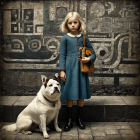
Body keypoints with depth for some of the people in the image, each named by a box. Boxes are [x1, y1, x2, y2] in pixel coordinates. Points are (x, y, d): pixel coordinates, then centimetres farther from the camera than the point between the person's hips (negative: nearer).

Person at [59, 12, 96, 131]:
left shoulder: (83, 38, 6)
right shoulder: (65, 38, 1)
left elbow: (93, 52, 9)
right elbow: (62, 55, -1)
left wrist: (89, 58, -12)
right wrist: (62, 70, -7)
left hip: (82, 68, 2)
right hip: (70, 69, -2)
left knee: (81, 94, 8)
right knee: (70, 95, 3)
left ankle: (79, 119, 24)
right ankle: (69, 120, 17)